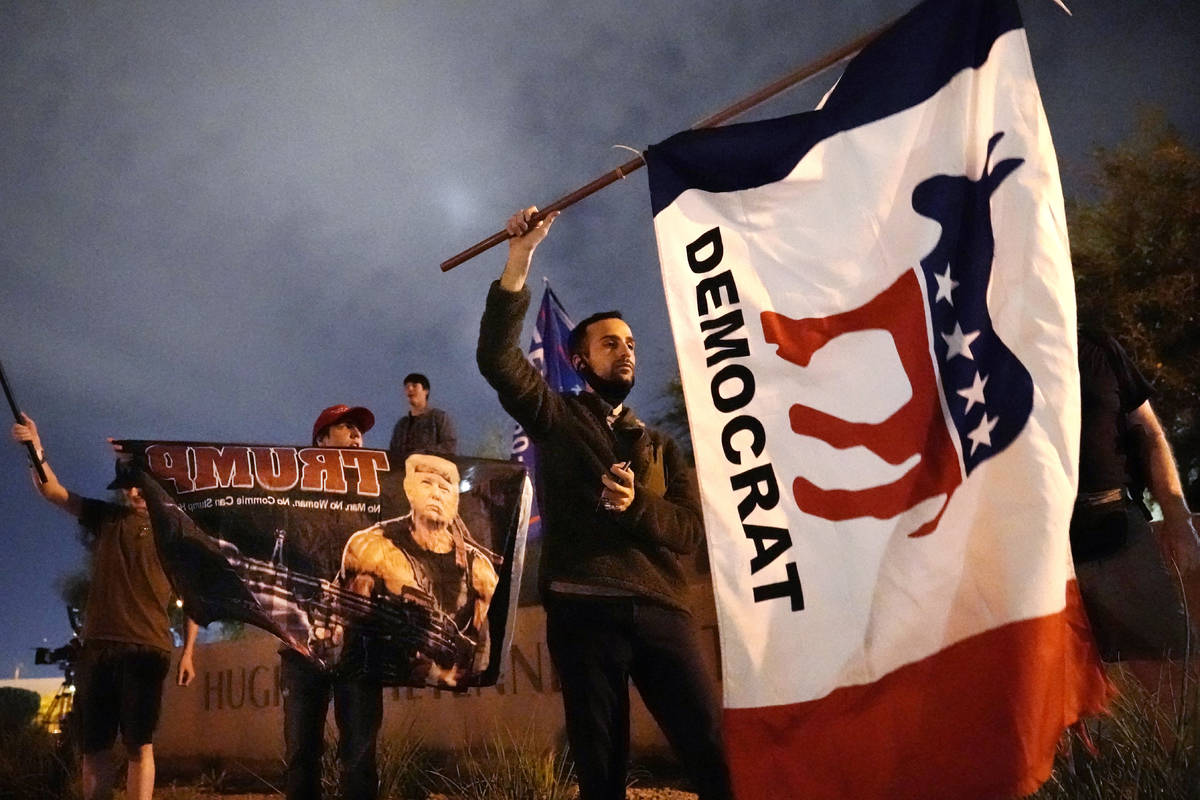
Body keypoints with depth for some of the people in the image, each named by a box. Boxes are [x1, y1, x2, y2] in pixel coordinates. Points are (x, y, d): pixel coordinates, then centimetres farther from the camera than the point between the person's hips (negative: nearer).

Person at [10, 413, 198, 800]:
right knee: (93, 747, 6)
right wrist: (36, 451, -13)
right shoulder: (105, 517, 16)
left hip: (146, 648, -4)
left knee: (139, 746, -4)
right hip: (97, 646, 4)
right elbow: (52, 490, 5)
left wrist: (187, 652, -3)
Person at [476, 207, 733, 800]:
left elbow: (692, 529, 9)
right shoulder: (557, 420, 14)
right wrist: (519, 261, -9)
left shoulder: (659, 447, 22)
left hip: (659, 608, 3)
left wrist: (635, 506, -11)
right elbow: (497, 358, -3)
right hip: (583, 608, -2)